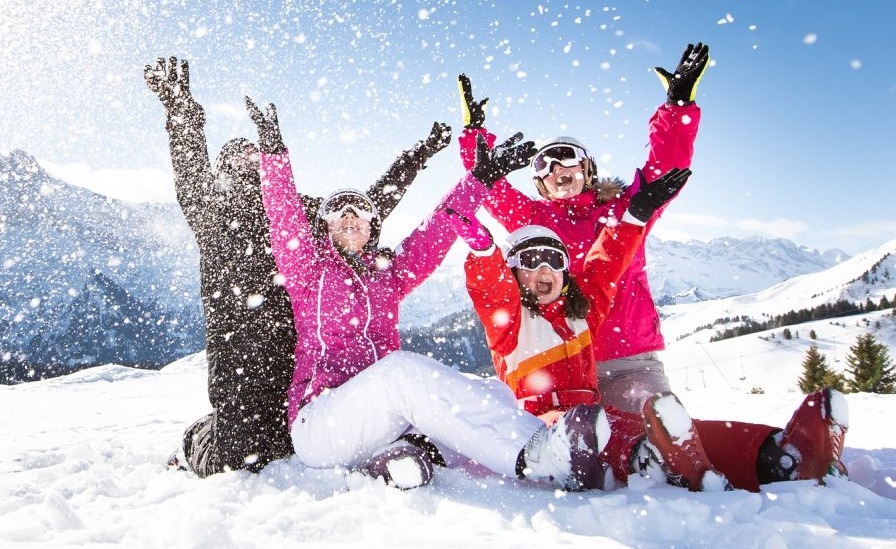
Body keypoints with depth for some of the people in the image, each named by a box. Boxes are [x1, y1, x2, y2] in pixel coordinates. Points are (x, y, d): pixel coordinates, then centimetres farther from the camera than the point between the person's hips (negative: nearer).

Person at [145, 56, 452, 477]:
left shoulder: (301, 208, 19)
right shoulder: (214, 206, 12)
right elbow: (191, 177, -6)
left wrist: (417, 156, 18)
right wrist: (181, 112, -21)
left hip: (302, 347, 4)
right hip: (239, 347, -3)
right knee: (236, 459, -7)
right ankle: (196, 442, 29)